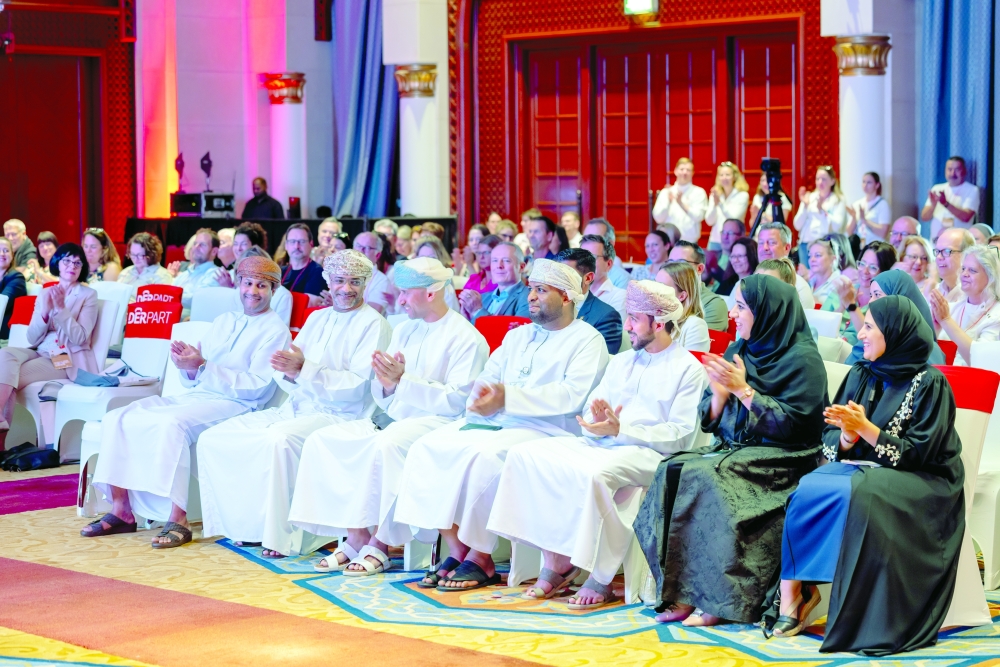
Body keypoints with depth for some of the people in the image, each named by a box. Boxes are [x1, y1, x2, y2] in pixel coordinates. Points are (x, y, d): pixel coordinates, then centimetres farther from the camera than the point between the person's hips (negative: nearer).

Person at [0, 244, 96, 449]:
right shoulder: (45, 294, 16)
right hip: (41, 353, 4)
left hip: (68, 360, -4)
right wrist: (45, 312, -8)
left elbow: (80, 337, -9)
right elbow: (33, 339, 8)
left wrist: (61, 308, -16)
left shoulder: (88, 295, 4)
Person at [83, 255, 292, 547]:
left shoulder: (275, 331, 1)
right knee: (117, 419, -11)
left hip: (233, 404, -7)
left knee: (171, 423, -36)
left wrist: (202, 366, -17)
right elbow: (192, 380, 18)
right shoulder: (224, 321, 21)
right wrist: (187, 365, -7)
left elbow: (257, 386, -12)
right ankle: (121, 510, -10)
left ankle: (178, 520, -32)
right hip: (194, 397, 7)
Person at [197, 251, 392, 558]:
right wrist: (288, 371, -12)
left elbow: (357, 386, -16)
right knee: (213, 438, -5)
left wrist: (304, 370, -23)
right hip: (296, 408, 8)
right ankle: (243, 524, 0)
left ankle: (282, 537, -25)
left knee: (279, 439, -37)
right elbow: (284, 374, 13)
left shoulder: (373, 324, -4)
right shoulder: (317, 318, 18)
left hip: (339, 416, -8)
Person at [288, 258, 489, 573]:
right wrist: (386, 384, -6)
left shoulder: (467, 339, -4)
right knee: (322, 440, -12)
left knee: (386, 444, -37)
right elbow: (385, 401, 18)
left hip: (437, 424, -8)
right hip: (393, 419, 8)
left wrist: (404, 380, -18)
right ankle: (355, 537, -15)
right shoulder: (403, 331, 19)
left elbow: (456, 401, -15)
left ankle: (378, 543, -24)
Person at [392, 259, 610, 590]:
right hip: (491, 422, 7)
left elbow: (572, 395, -14)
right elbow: (488, 376, 17)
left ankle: (479, 558, -24)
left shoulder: (587, 340, 1)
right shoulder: (518, 335, 25)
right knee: (428, 446, -15)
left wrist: (508, 398, -20)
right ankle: (457, 551, -18)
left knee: (484, 454, -35)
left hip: (544, 429, -7)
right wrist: (480, 397, -9)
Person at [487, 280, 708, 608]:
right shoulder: (621, 361, 24)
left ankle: (600, 580, -25)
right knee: (525, 454, -14)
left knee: (593, 473, -38)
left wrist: (620, 429, -17)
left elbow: (681, 434, -9)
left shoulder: (688, 369, 1)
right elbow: (589, 408, 18)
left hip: (648, 453, -7)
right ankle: (555, 563, -16)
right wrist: (597, 422, -8)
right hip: (600, 444, 7)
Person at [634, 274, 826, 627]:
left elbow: (792, 424, -15)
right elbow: (710, 420, 16)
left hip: (782, 461, -7)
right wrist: (720, 393, -5)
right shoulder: (738, 351, 15)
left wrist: (743, 390, -15)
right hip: (732, 449, 7)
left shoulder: (802, 359, -6)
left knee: (704, 477, -31)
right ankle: (682, 593, -23)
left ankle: (717, 599, -26)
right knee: (672, 471, -20)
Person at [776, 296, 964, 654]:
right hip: (860, 468, 5)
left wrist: (864, 427, -18)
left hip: (918, 483, -5)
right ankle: (795, 591, -25)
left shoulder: (929, 383, -6)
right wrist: (847, 437, -14)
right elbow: (830, 437, 9)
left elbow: (918, 453, -12)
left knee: (852, 494, -36)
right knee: (808, 489, -25)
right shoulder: (860, 375, 11)